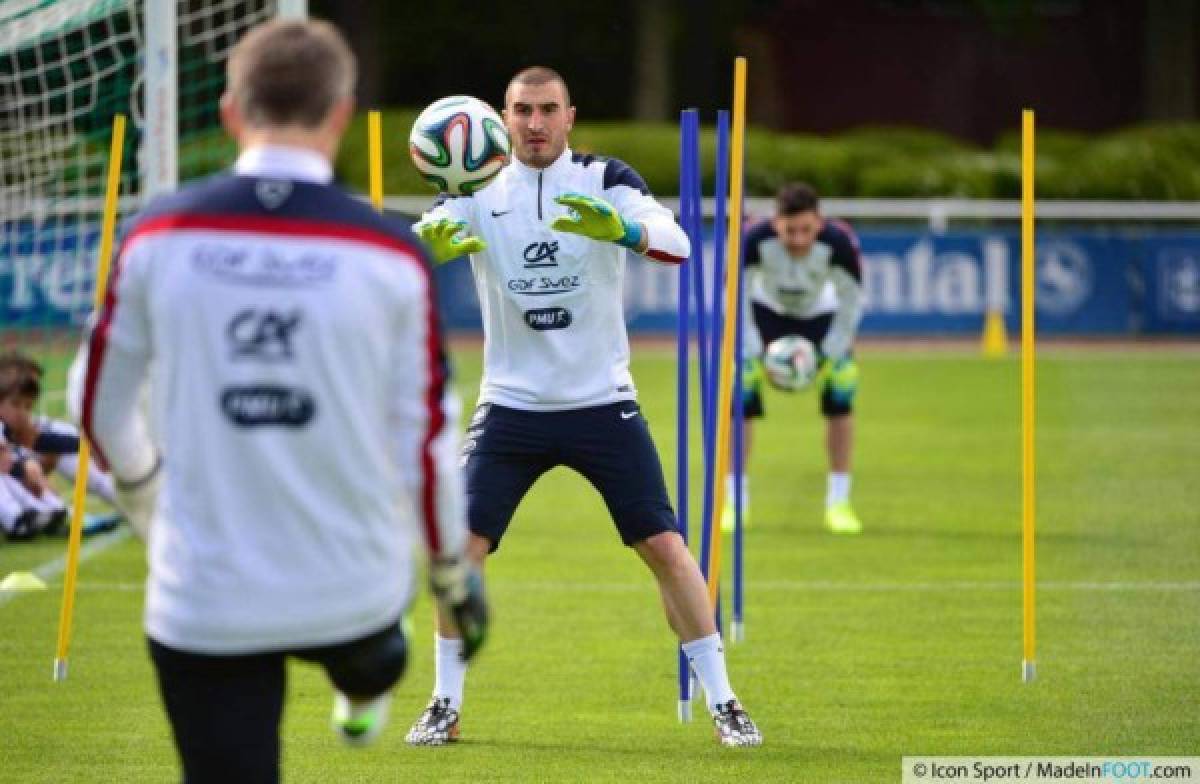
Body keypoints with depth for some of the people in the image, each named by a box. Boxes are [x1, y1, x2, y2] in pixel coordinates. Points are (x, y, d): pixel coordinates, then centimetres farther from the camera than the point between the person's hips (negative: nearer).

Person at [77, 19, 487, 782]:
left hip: (202, 599, -1)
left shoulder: (158, 239, -6)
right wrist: (455, 571, 14)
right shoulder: (390, 256, -10)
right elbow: (425, 435, -3)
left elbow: (105, 409, 6)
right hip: (352, 591, 1)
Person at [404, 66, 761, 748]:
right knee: (461, 545, -6)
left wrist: (619, 228, -44)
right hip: (510, 405, 1)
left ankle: (723, 702, 4)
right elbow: (421, 240, -18)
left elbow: (675, 242, -21)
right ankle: (446, 707, 9)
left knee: (664, 546, -6)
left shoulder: (605, 181, -6)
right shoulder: (480, 192, -1)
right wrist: (431, 244, -44)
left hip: (603, 403, -1)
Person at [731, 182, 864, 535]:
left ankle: (838, 503, -2)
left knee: (841, 391, -15)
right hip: (766, 310, 0)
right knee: (740, 389, -15)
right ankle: (735, 499, 0)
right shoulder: (755, 240, -36)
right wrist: (754, 355, -23)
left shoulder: (839, 242, -35)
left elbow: (851, 301, -20)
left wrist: (829, 357, -20)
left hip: (819, 314, 0)